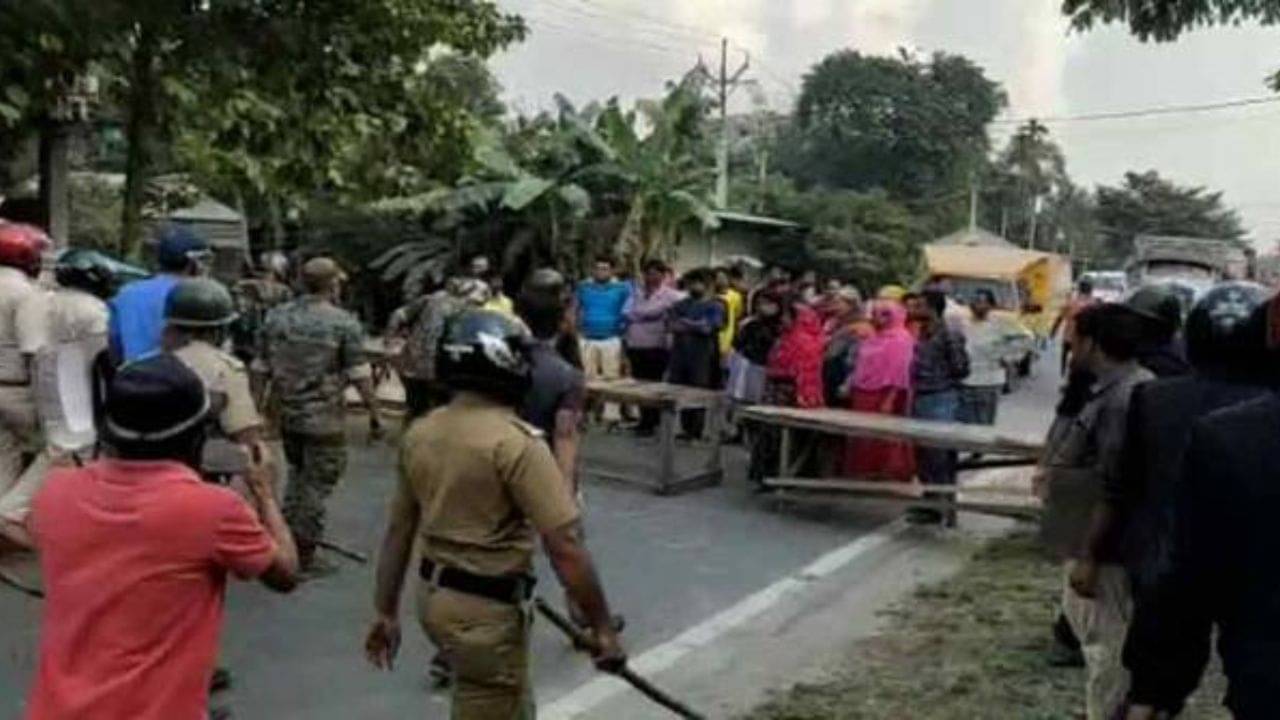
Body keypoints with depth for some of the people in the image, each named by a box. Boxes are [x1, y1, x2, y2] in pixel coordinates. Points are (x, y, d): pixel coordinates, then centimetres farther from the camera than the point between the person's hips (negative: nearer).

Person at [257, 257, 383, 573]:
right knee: (318, 483, 5)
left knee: (298, 475, 23)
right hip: (325, 419, -6)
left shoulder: (277, 316, 3)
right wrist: (375, 414, -7)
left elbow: (262, 369, 10)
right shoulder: (344, 322, -12)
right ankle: (304, 555, 11)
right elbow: (360, 376, -15)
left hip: (287, 414, 6)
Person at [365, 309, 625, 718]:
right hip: (487, 609, -8)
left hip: (432, 595, 8)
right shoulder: (516, 441, -21)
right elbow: (565, 547, -23)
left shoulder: (420, 433, 1)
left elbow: (398, 531, 8)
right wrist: (602, 628, -15)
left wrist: (386, 611, 17)